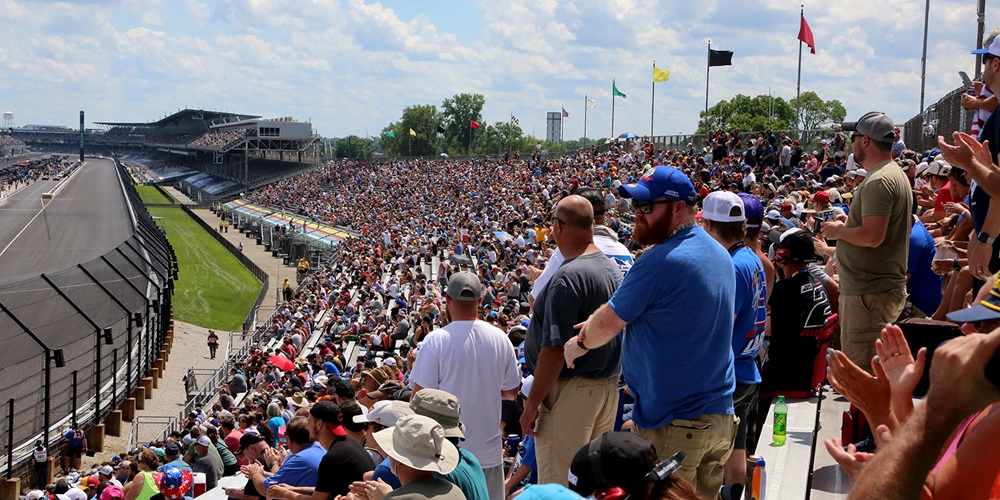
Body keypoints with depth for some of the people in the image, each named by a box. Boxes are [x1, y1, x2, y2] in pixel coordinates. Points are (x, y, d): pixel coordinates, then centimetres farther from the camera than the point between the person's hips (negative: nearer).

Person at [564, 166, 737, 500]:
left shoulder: (659, 262, -19)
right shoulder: (719, 255, 10)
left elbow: (607, 324, -12)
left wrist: (580, 343, 9)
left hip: (671, 420, -8)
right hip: (720, 415, 8)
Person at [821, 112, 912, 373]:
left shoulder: (879, 181, -18)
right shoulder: (895, 174, 16)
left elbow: (872, 236, -26)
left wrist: (839, 231, -10)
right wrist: (848, 225, 13)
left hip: (870, 293, -11)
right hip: (886, 286, 11)